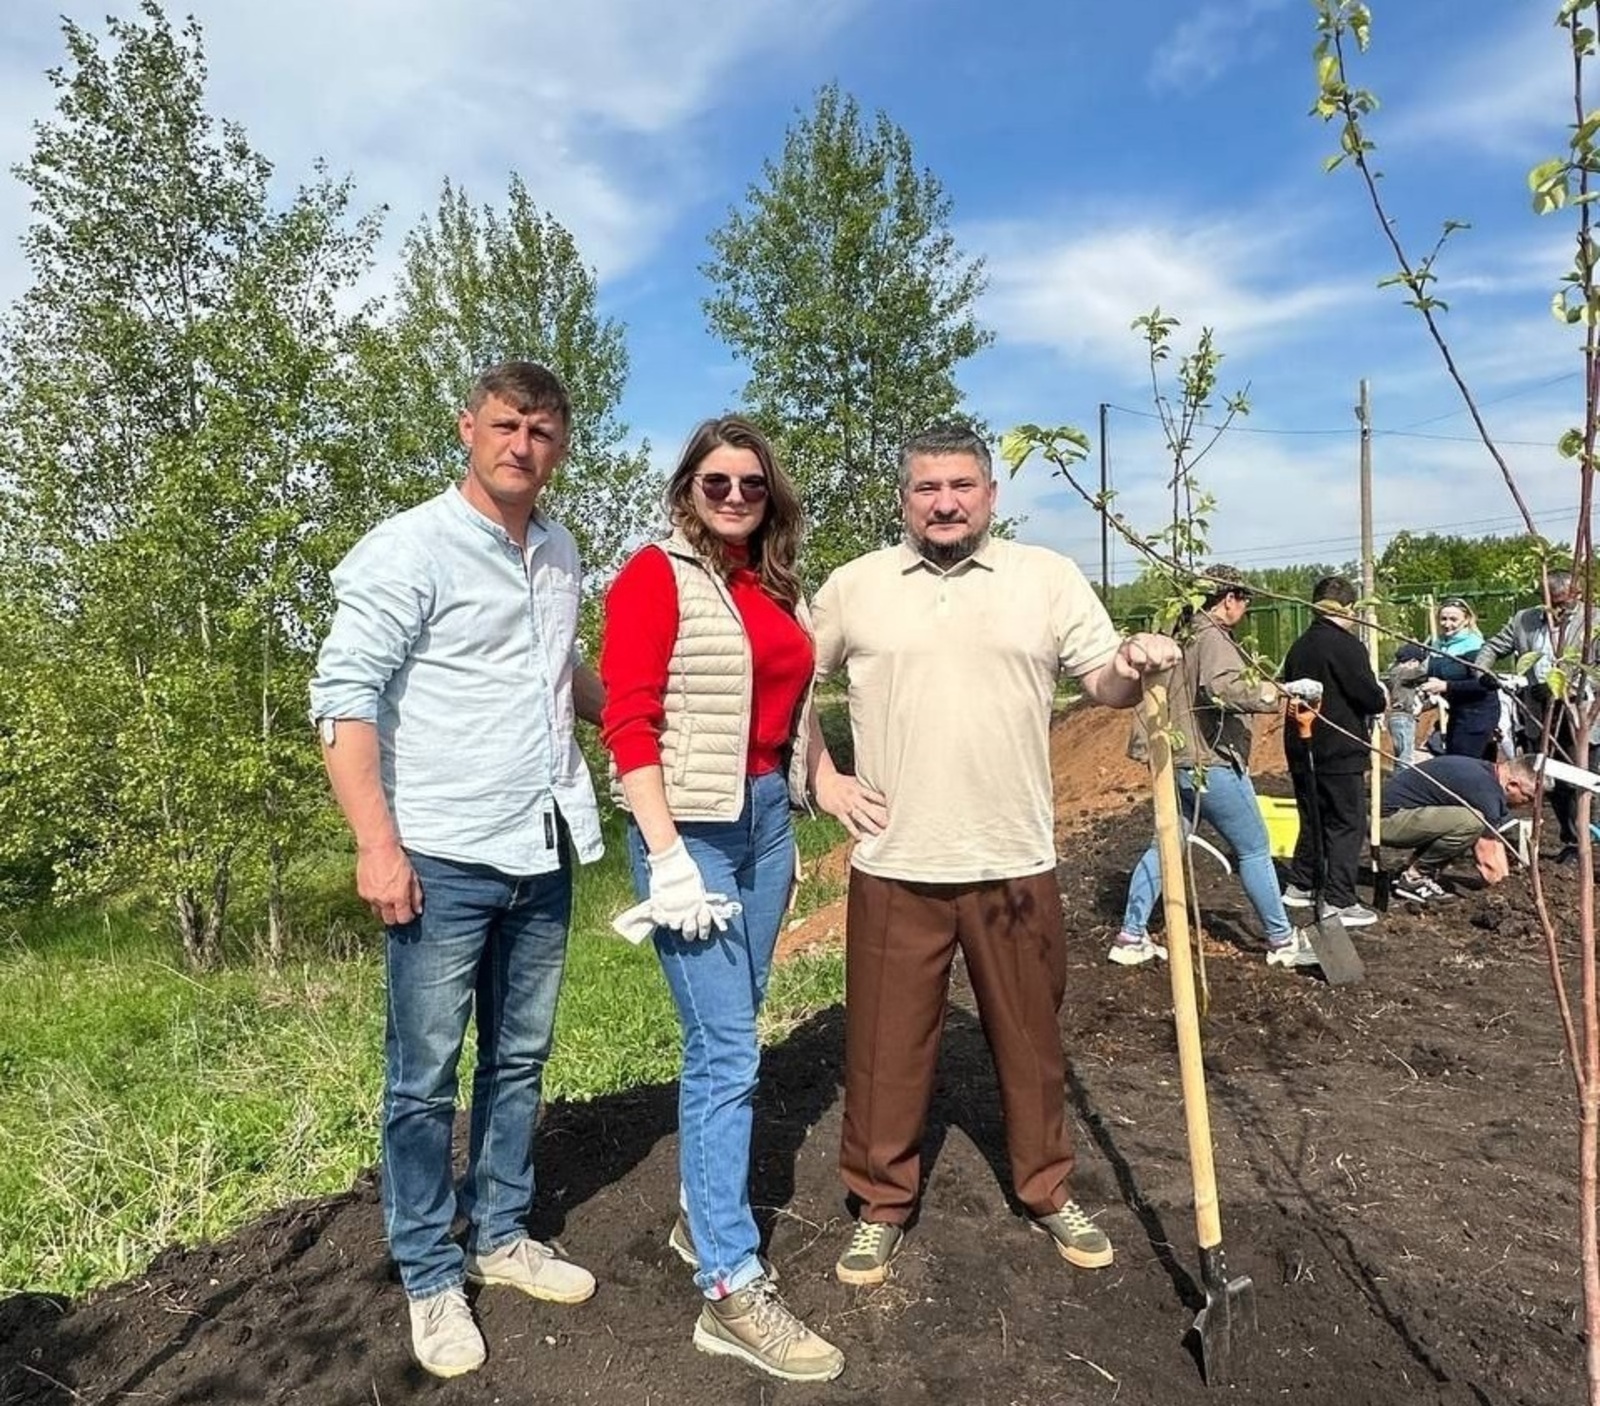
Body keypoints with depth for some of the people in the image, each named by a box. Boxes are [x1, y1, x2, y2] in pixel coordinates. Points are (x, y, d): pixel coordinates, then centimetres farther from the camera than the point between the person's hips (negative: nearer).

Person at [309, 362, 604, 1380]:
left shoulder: (559, 553, 11)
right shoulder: (408, 549, -8)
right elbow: (345, 695, -13)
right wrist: (377, 842, -19)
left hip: (544, 853, 6)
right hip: (443, 861, -6)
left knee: (519, 1061, 16)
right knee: (425, 1078, 6)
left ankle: (501, 1236, 33)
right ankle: (431, 1278, 23)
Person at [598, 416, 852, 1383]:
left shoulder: (780, 587, 13)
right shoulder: (657, 575, -7)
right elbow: (629, 723, -14)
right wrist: (666, 856, -19)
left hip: (766, 818, 7)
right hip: (693, 826, -7)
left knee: (733, 1032, 15)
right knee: (727, 1048, -7)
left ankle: (703, 1215, 34)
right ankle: (731, 1291, 4)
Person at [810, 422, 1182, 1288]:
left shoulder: (1047, 577, 3)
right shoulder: (853, 586, 2)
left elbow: (1102, 685, 2)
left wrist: (1135, 666, -20)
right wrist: (823, 781, 3)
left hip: (1016, 862, 1)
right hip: (894, 865, 0)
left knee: (1030, 1038, 15)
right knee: (886, 1045, 9)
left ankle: (1049, 1192, 35)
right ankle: (879, 1205, 27)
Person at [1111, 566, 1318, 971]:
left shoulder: (1185, 635, 14)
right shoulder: (1213, 638, -15)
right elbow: (1224, 688, -33)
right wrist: (1282, 692, -29)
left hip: (1181, 759, 9)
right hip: (1212, 764, -9)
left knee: (1165, 845, 11)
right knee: (1255, 850, 5)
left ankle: (1131, 937, 12)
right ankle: (1282, 940, 17)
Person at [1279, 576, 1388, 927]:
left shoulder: (1299, 647, 10)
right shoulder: (1345, 646, -14)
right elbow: (1371, 698, -16)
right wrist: (1383, 699, 7)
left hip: (1302, 751, 8)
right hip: (1339, 753, -8)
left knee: (1313, 820, 19)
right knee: (1347, 825, 0)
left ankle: (1299, 887, 27)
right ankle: (1339, 902, 0)